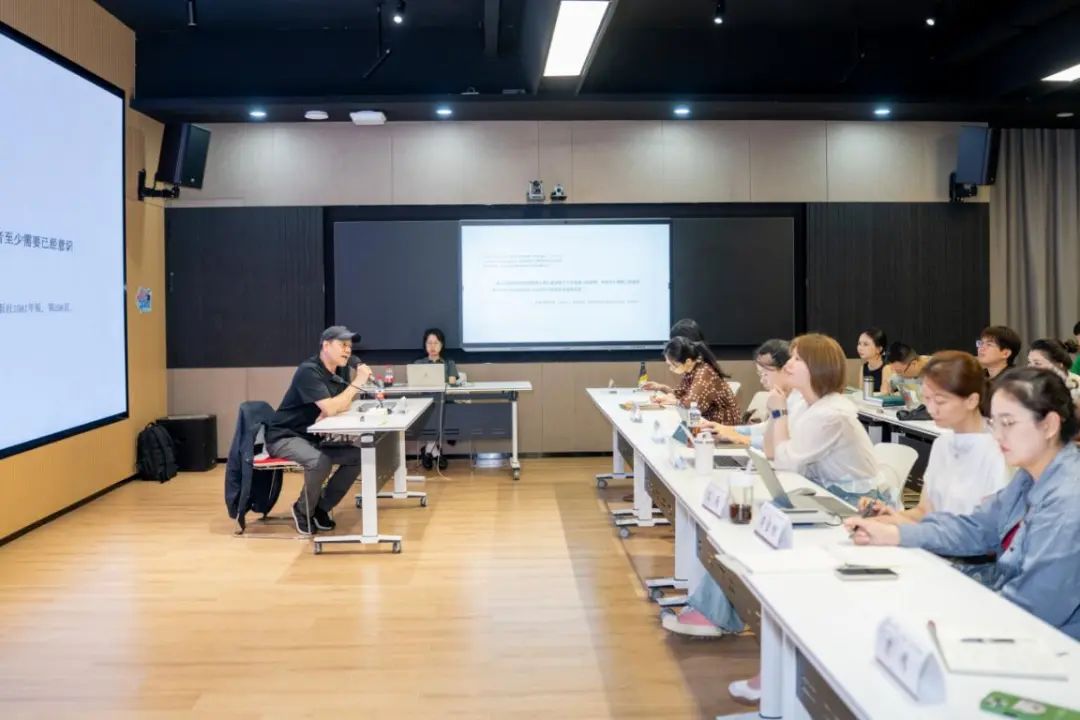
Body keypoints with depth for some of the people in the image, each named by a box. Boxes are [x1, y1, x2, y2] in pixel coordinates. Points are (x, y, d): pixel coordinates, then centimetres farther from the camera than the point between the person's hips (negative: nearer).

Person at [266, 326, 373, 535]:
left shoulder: (335, 375, 7)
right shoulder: (309, 371, -20)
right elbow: (330, 409, -28)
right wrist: (357, 383, -23)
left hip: (313, 437, 9)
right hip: (284, 437, -9)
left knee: (357, 456, -6)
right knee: (321, 461, -35)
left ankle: (321, 507, 6)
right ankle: (303, 510, -6)